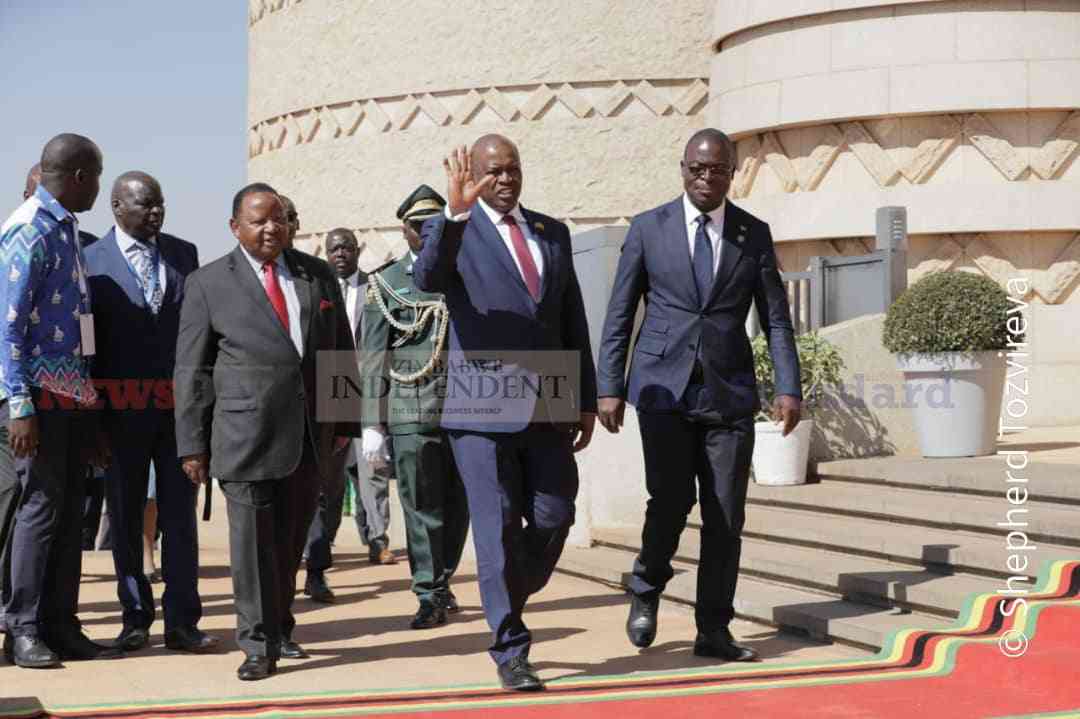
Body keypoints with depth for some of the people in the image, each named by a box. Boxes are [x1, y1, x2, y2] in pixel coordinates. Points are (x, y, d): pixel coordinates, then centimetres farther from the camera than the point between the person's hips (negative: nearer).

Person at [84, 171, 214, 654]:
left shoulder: (184, 254, 8)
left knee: (179, 512, 4)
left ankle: (182, 621, 8)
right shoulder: (91, 261, -3)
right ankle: (135, 618, 18)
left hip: (179, 402, 3)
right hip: (122, 408, -2)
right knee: (125, 515, 8)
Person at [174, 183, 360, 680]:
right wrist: (193, 445, -2)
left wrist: (346, 421, 10)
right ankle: (259, 645, 3)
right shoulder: (208, 284, 2)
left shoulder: (318, 276, 12)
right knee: (253, 538, -4)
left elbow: (341, 351, 16)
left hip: (312, 435, 3)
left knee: (291, 540, 10)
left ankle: (279, 630, 26)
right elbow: (191, 371, 2)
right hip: (247, 434, -3)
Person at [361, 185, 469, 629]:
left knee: (458, 504, 7)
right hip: (410, 411, -2)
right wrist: (372, 424, -3)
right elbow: (372, 359, 3)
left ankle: (442, 580, 25)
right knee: (422, 505, -3)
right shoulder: (385, 284, 7)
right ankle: (431, 596, 6)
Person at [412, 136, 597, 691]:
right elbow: (427, 278, -24)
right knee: (498, 528, -1)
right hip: (482, 410, -4)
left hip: (547, 410, 4)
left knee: (554, 518, 5)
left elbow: (573, 321, 16)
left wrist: (587, 401, 13)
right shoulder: (451, 230, -1)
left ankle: (508, 599, 32)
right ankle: (510, 649, 10)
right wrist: (456, 212, -38)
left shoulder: (552, 233, 14)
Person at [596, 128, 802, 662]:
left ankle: (713, 632, 10)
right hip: (664, 387, -2)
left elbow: (776, 319, 6)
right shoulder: (648, 228, 4)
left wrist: (789, 388, -4)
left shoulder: (754, 234, 7)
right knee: (672, 498, -14)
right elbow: (619, 316, 5)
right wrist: (608, 388, -1)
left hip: (728, 392, 2)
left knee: (726, 516, 0)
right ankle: (646, 591, 13)